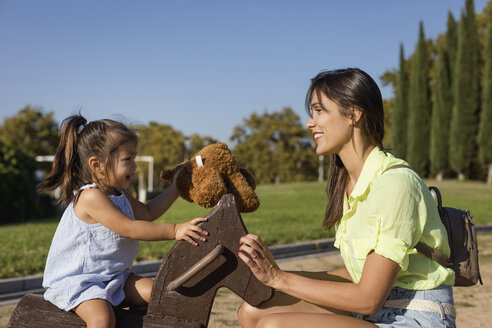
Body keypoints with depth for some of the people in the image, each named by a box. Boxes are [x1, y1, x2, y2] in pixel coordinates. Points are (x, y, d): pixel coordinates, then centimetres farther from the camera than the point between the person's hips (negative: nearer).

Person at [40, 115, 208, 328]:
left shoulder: (119, 195, 10)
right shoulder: (91, 197, -23)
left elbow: (147, 212, 21)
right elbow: (129, 229, -28)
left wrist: (176, 186, 18)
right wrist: (175, 231, -30)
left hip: (113, 276, 9)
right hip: (76, 280, -9)